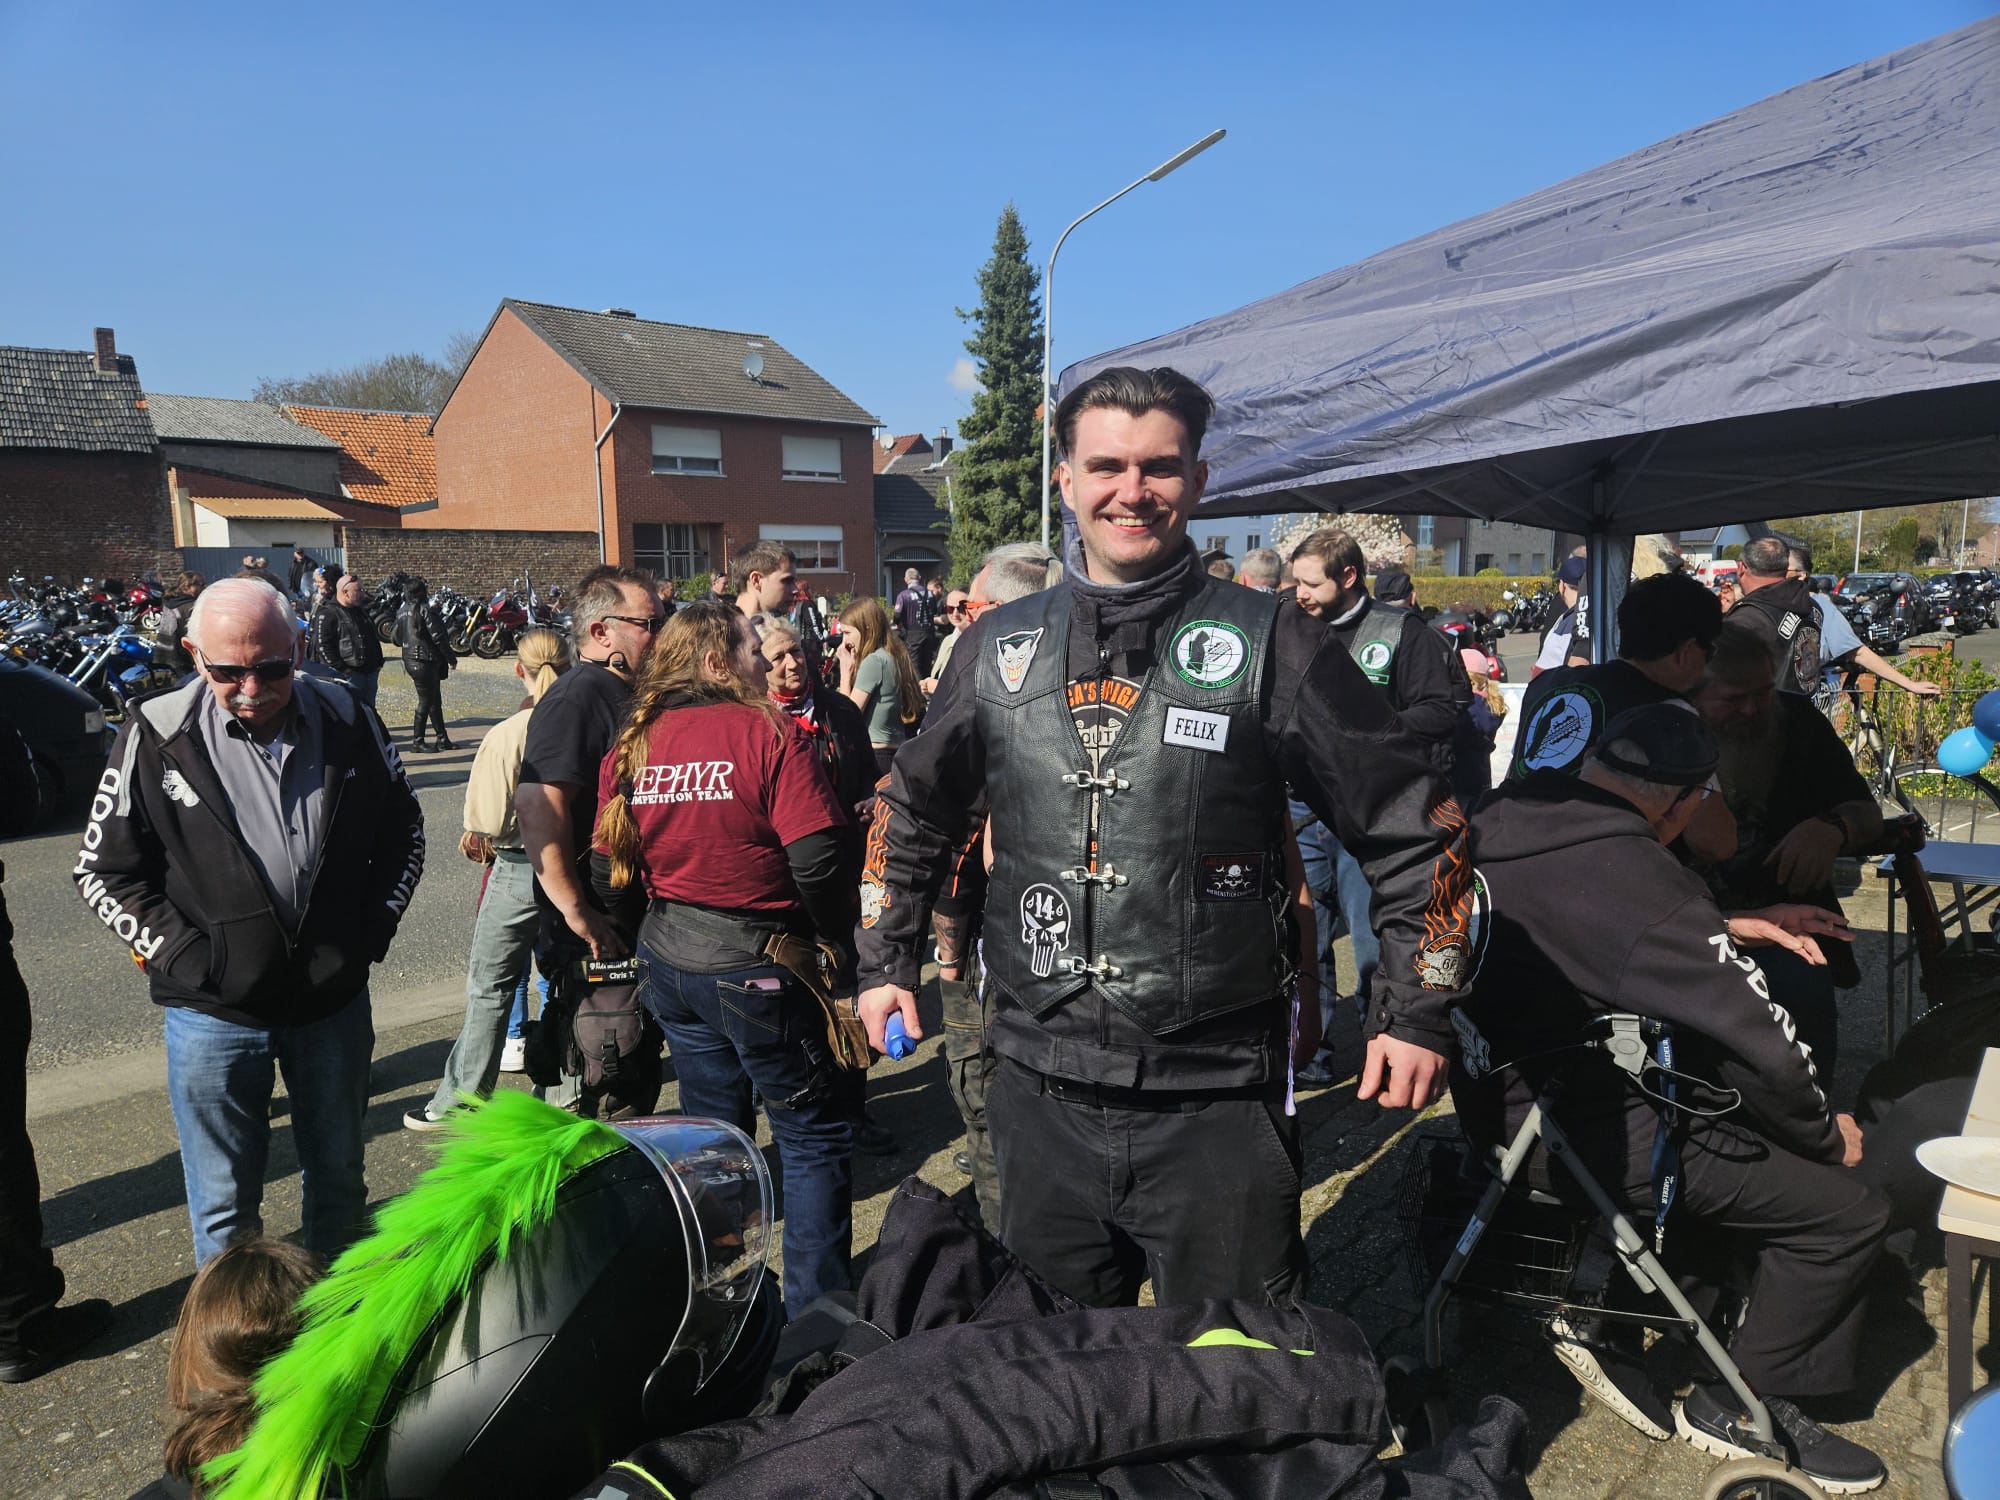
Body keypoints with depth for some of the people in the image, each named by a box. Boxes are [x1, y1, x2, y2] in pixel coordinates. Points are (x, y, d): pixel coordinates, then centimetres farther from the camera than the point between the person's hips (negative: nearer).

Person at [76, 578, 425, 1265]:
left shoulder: (348, 723, -5)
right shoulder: (156, 736, -11)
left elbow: (404, 832, 8)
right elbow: (104, 872, -3)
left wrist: (372, 932, -1)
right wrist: (187, 955, -12)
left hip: (335, 1001, 3)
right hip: (214, 1013, -2)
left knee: (339, 1176, 20)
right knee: (225, 1204, 12)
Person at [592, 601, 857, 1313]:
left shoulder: (632, 746, 3)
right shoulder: (771, 732, -14)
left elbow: (607, 870, 7)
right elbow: (816, 861, -20)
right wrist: (839, 945, -4)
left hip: (668, 962, 7)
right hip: (756, 967, -6)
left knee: (711, 1125, 21)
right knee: (815, 1134, 8)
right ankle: (815, 1306, 13)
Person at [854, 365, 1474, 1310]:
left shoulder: (1268, 645, -6)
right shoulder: (998, 648, 4)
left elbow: (1415, 825, 0)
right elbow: (909, 810, 19)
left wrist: (1415, 1012, -1)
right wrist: (885, 963, 16)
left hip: (1219, 1101, -3)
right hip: (1040, 1097, 4)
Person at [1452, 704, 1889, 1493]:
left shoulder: (1505, 817, -1)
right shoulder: (1639, 877, -27)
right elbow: (1761, 1043, -21)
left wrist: (1730, 928, 11)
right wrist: (1827, 1136, -1)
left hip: (1499, 1096, 9)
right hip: (1582, 1134, -9)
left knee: (1731, 1120, 26)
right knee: (1849, 1210, 2)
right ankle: (1739, 1407, 19)